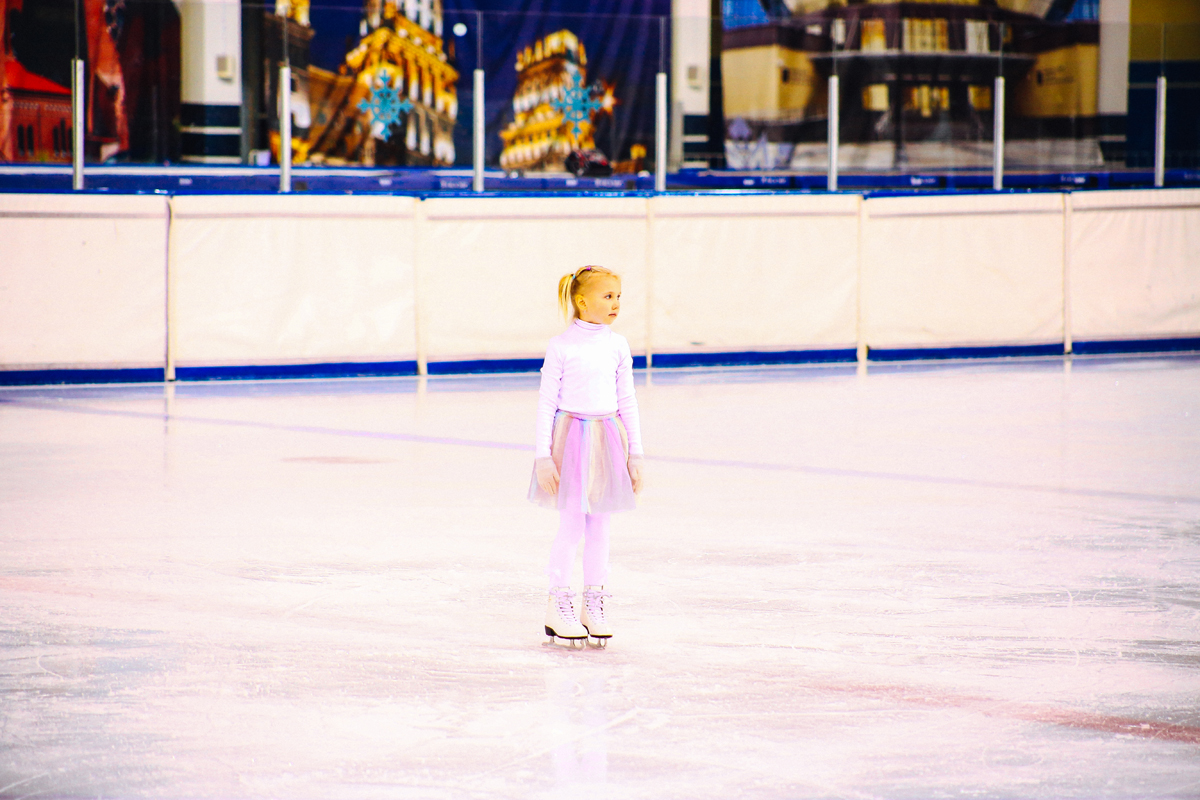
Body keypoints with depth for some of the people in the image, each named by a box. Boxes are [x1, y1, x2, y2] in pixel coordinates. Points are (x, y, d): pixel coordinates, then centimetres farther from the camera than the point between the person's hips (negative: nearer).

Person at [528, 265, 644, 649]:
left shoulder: (617, 345, 5)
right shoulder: (562, 346, -8)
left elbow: (627, 401, 11)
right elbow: (546, 401, -6)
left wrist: (634, 452, 9)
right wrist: (543, 456, -10)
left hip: (607, 438, 4)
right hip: (571, 434, -4)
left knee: (598, 526, 8)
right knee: (571, 525, -3)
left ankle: (593, 605, 17)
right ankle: (558, 606, 8)